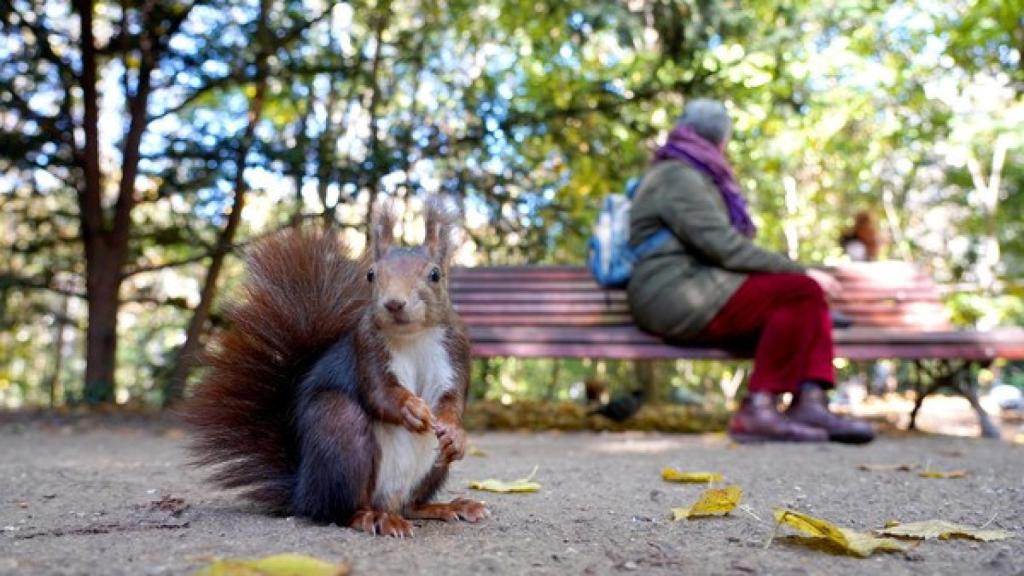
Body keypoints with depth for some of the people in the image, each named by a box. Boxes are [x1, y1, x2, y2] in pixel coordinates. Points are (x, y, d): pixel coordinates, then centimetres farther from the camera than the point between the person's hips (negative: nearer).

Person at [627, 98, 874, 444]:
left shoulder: (691, 176, 26)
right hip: (680, 298, -10)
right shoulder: (678, 177, -7)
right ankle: (758, 410, -20)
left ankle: (811, 403, -18)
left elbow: (722, 246, 26)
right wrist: (800, 271, -12)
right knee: (800, 292, -20)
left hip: (695, 294, 10)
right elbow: (725, 248, -17)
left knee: (811, 293, -1)